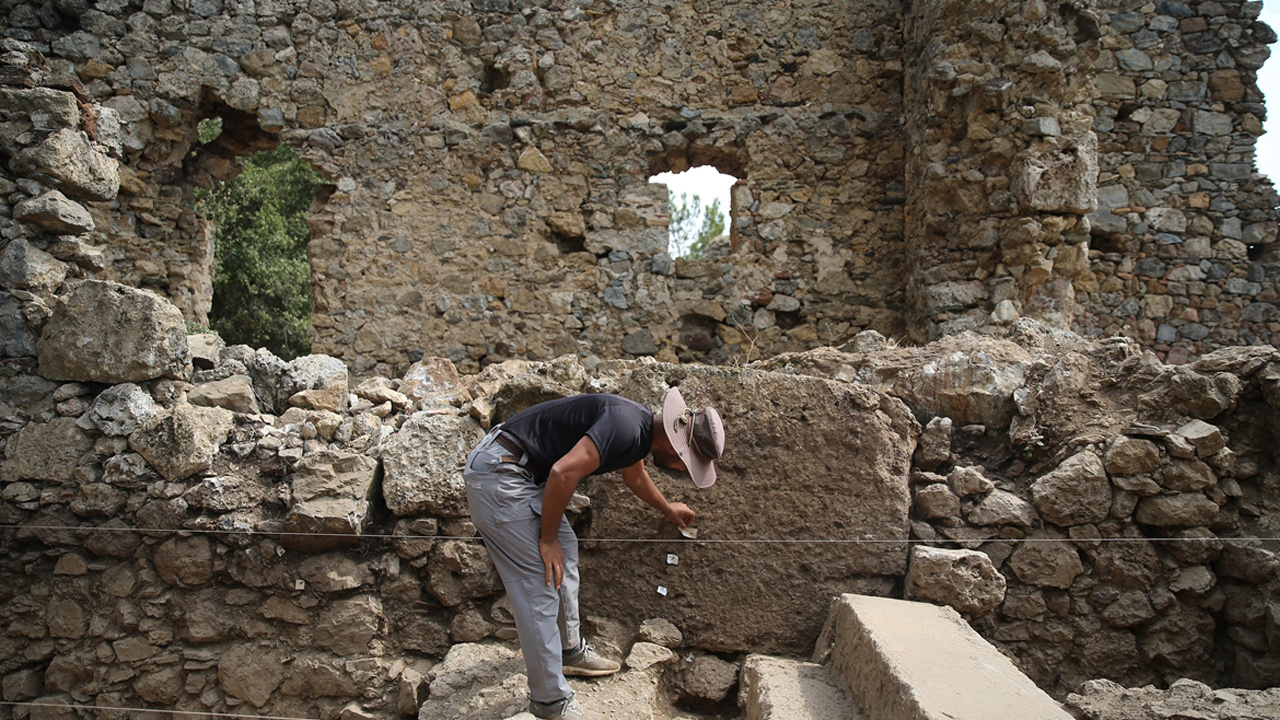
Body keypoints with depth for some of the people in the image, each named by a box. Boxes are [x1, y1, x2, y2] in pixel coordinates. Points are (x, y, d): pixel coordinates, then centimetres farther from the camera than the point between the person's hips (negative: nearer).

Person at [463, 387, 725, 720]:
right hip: (498, 475, -11)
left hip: (519, 471, 11)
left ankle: (570, 651, 35)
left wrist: (668, 509, 49)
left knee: (566, 549, 20)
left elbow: (635, 475, 32)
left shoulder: (641, 427, 9)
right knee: (540, 584, -6)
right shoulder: (626, 428, -22)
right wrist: (547, 539, -15)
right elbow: (563, 472, -30)